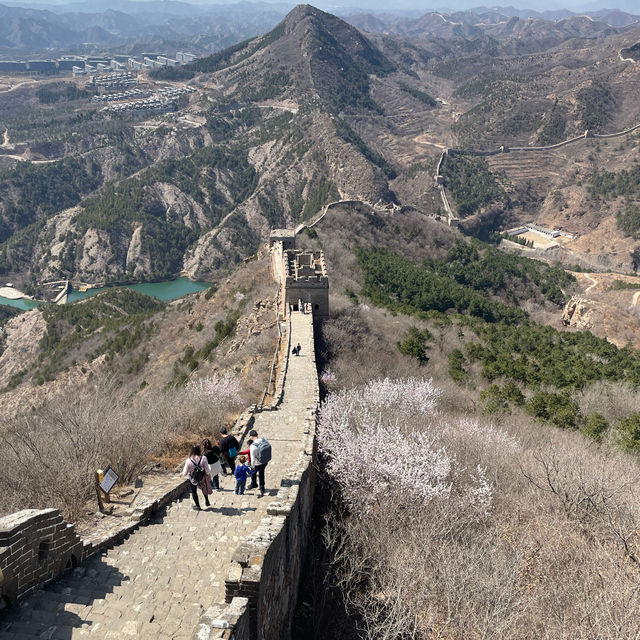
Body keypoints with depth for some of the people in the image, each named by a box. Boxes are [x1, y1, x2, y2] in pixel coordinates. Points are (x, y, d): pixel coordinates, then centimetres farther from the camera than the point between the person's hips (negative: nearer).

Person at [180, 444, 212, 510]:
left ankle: (198, 506, 36)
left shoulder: (188, 460, -22)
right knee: (204, 489, 32)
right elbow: (207, 470, -18)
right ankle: (207, 501, 43)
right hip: (202, 479, 1)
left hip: (192, 480, -1)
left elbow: (185, 473, -15)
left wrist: (182, 474, 8)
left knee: (194, 492, 24)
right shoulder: (203, 458, -24)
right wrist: (209, 476, 3)